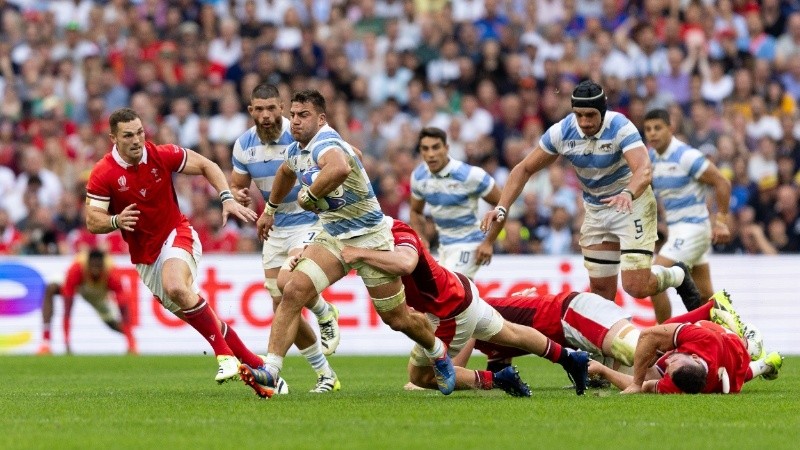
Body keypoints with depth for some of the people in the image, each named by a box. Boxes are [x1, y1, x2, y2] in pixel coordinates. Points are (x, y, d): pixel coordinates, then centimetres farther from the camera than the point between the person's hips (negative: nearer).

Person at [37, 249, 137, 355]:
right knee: (51, 289, -32)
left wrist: (132, 346, -44)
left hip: (101, 294, 2)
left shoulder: (113, 275, -38)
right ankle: (45, 343, -31)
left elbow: (124, 308, -38)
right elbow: (67, 310, -42)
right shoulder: (75, 271, -42)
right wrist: (67, 344, -47)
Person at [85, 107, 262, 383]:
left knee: (176, 287, -33)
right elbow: (92, 221, -13)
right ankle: (250, 360, 17)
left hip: (177, 236, -3)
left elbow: (205, 166, 3)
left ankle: (226, 355, -26)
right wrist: (116, 221, -34)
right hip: (145, 255, 3)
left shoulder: (162, 155, -11)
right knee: (189, 313, 4)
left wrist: (227, 198, -9)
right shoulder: (103, 174, -13)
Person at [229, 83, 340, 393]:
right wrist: (237, 196, -14)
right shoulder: (244, 145, 0)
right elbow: (236, 186, 11)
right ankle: (325, 375, 16)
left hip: (309, 220, -6)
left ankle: (326, 315, 3)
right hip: (275, 227, 6)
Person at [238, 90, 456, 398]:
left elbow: (340, 167, -52)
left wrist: (309, 195, -36)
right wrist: (270, 209, 41)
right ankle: (270, 371, -21)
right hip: (333, 238, 7)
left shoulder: (324, 143, -25)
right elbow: (286, 172, 30)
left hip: (370, 237, -7)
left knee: (399, 319, 7)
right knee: (293, 291, -18)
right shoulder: (296, 150, 3)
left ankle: (438, 354, 38)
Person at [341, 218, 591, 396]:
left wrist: (361, 254, -52)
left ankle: (497, 379, 6)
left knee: (419, 376, 6)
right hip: (461, 290, 10)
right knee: (511, 334, 31)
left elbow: (406, 263, -55)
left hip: (451, 311, -10)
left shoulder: (399, 234, -33)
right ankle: (571, 358, 47)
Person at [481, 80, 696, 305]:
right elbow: (524, 169, -4)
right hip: (595, 210, 5)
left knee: (636, 287, -14)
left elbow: (644, 169, -42)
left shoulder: (620, 128, -27)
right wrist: (502, 208, -16)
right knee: (600, 288, 5)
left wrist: (628, 194, -63)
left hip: (632, 204, -5)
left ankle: (676, 276, 17)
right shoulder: (562, 132, -14)